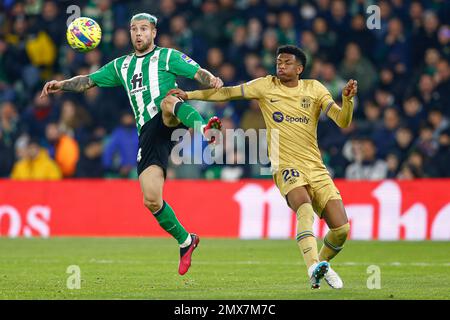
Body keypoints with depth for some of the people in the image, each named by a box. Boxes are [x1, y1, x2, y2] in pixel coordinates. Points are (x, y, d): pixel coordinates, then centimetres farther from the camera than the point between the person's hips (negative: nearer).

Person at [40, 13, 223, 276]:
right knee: (151, 200, -7)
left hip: (170, 123, -4)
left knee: (168, 101, -41)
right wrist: (62, 85, 10)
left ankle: (204, 129, -69)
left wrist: (212, 80, -22)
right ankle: (185, 241, 12)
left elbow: (199, 73, 1)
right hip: (148, 133, 4)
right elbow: (89, 81, 27)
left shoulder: (167, 56, 10)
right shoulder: (121, 66, 24)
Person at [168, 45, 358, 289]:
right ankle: (313, 267, -47)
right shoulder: (266, 86, 6)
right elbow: (227, 93, 10)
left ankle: (323, 264, 23)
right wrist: (190, 95, 5)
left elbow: (342, 122, 1)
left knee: (341, 229, -5)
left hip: (316, 169, 3)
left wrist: (347, 99, -17)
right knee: (304, 207, -35)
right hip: (287, 168, -3)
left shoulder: (314, 89, 8)